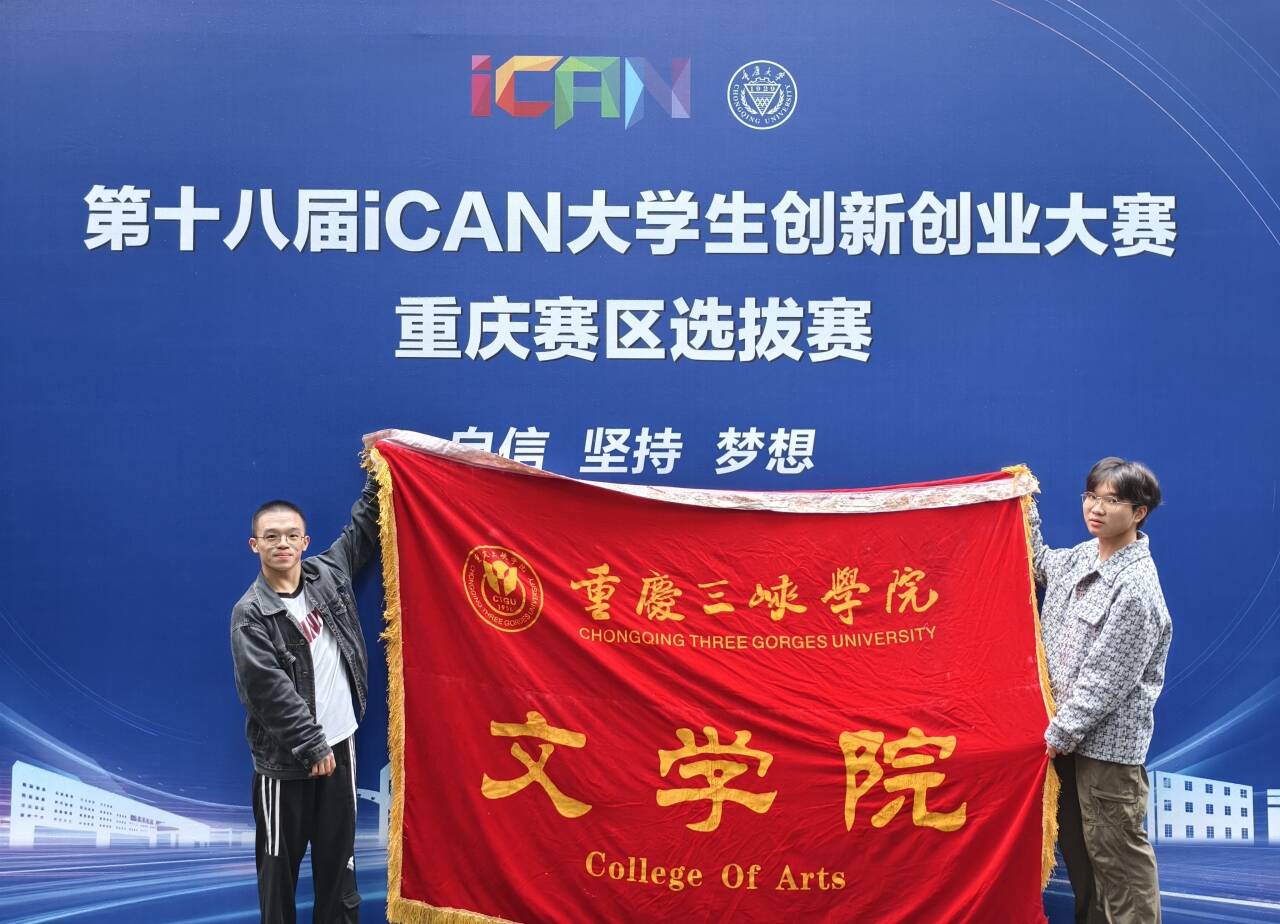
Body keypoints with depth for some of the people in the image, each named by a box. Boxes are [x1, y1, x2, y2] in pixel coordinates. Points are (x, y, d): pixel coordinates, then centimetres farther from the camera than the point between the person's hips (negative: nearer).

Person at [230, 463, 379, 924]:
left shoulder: (327, 573, 2)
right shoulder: (251, 614, -13)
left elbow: (362, 528, 15)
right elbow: (269, 688, -17)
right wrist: (311, 744, -17)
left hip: (340, 739, 5)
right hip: (285, 755, -5)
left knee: (338, 847, 13)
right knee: (281, 857, 6)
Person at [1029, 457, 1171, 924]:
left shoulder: (1135, 588, -21)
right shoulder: (1082, 557, 4)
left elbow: (1106, 680, -20)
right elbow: (1041, 566, 28)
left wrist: (1061, 732, -14)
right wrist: (1025, 511, 18)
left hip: (1107, 740, -9)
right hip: (1071, 731, 9)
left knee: (1115, 851, 0)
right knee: (1076, 842, 19)